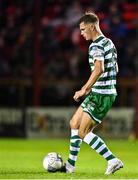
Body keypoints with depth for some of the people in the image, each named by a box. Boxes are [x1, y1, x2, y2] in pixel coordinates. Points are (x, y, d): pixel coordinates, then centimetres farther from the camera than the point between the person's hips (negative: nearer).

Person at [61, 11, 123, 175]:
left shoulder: (96, 46, -16)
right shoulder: (109, 43, 15)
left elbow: (99, 69, -31)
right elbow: (114, 69, 25)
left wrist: (84, 89, -28)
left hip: (101, 94, -10)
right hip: (108, 92, 10)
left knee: (83, 132, -6)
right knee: (74, 124, 15)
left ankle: (113, 160, -7)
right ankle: (70, 164, 19)